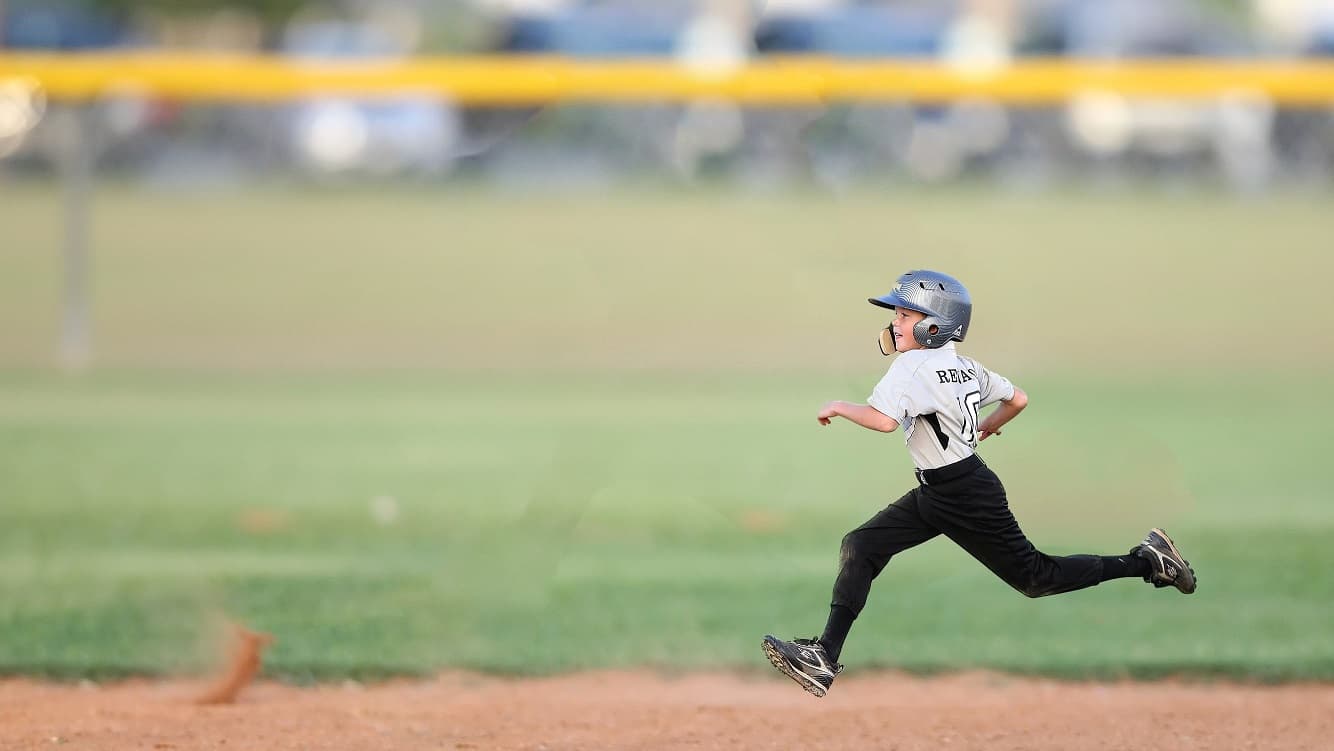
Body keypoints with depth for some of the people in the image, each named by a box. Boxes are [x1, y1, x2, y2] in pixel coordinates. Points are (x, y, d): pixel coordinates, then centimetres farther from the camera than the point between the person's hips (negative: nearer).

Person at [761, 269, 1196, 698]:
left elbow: (884, 420, -36)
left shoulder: (914, 366, -21)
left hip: (967, 497, -10)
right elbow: (1017, 400, 13)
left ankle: (1146, 561, 16)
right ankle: (824, 658, -3)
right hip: (933, 494, 10)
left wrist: (840, 408, -19)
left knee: (1036, 578, 3)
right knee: (860, 548, 0)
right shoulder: (964, 365, 5)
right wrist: (988, 425, 32)